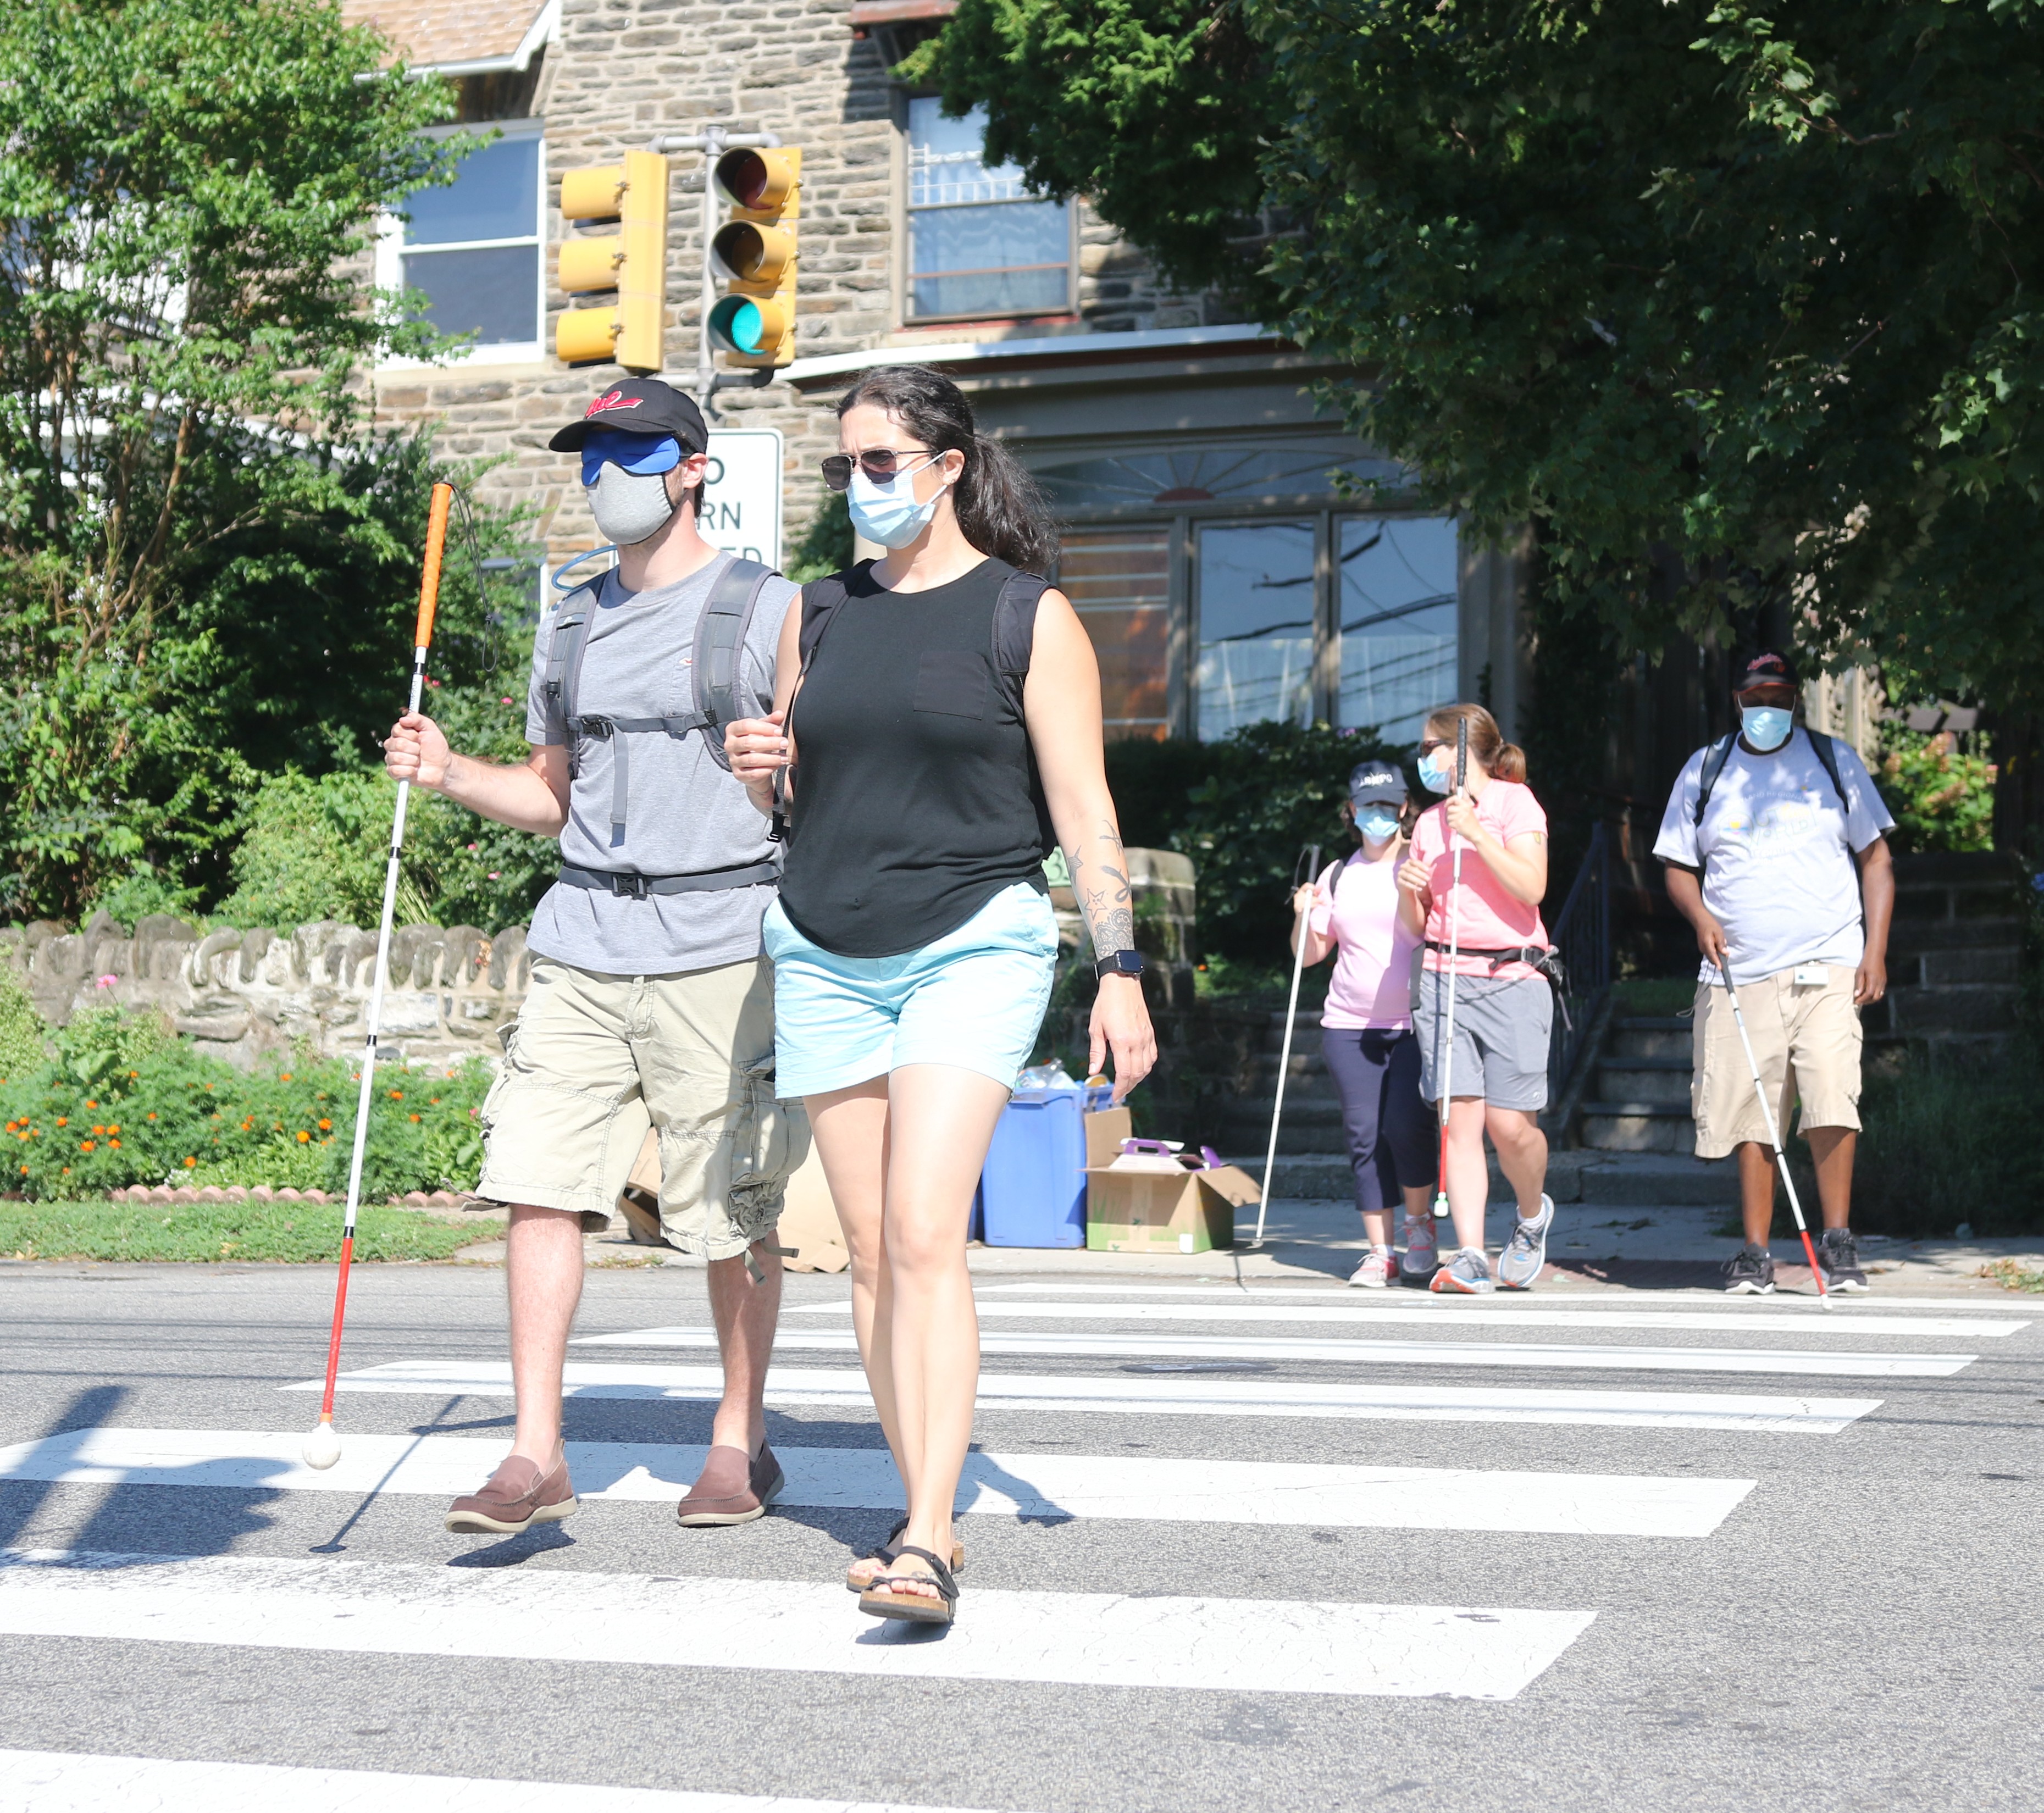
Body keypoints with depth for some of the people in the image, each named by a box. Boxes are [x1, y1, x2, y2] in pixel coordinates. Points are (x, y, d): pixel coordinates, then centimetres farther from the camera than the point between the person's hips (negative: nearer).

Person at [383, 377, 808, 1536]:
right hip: (583, 945, 5)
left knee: (731, 1215, 2)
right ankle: (537, 1455, 0)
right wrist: (449, 772, 7)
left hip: (718, 948, -4)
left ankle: (741, 1442, 19)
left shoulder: (770, 611, 1)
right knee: (539, 1185, -5)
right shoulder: (571, 628, 17)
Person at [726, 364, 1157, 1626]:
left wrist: (1121, 968, -9)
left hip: (974, 945, -5)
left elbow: (1083, 809, -2)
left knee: (925, 1234, -17)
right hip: (826, 954, 5)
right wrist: (757, 771, -1)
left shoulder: (1030, 617, 0)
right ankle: (926, 1517, 14)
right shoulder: (821, 612, 14)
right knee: (872, 1250, 4)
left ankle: (929, 1545, -20)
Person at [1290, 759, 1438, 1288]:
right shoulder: (1338, 876, 14)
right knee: (1365, 1135, 0)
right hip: (1350, 1026, 3)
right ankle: (1379, 1251, 7)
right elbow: (1311, 953, 17)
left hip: (1417, 1023, -3)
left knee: (1405, 1123, -15)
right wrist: (1303, 918, -3)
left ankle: (1419, 1223, 10)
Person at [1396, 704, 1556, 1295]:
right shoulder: (1429, 823, 17)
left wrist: (1476, 832, -14)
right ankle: (1471, 1256, -7)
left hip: (1511, 981, -4)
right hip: (1443, 977, 4)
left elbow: (1532, 887, -11)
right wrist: (1408, 891, 0)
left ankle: (1533, 1215, 22)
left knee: (1511, 1124, -8)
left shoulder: (1514, 802, 3)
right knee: (1460, 1119, -6)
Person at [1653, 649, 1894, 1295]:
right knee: (1749, 1115, 0)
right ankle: (1755, 1253, 8)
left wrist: (1875, 950, -1)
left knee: (1831, 1097, -16)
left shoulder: (1835, 761, 10)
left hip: (1827, 968, -2)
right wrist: (1700, 918, -5)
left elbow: (1876, 859, 9)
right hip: (1739, 973, 2)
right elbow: (1678, 866, 16)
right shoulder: (1704, 770, 13)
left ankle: (1838, 1241, -7)